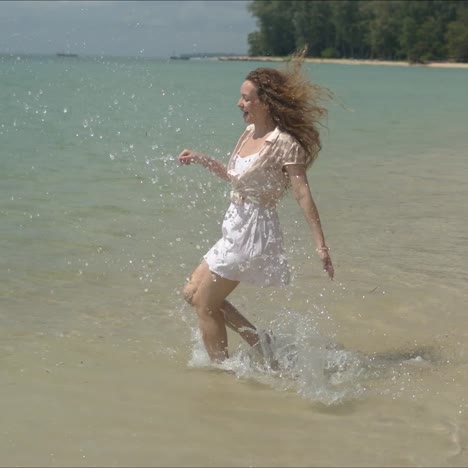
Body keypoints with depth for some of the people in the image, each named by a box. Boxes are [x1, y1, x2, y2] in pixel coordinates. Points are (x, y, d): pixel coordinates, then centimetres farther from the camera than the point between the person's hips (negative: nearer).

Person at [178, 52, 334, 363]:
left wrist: (321, 245, -24)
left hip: (254, 232, -10)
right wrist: (202, 160, 13)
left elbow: (303, 194, -20)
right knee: (193, 292, 16)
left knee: (205, 305, -2)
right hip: (237, 231, 10)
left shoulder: (284, 143, -17)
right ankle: (258, 343, 18)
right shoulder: (250, 133, 8)